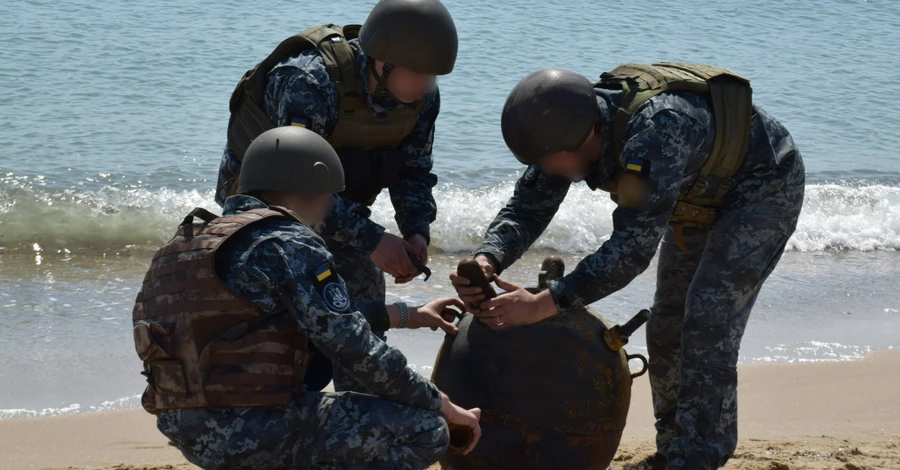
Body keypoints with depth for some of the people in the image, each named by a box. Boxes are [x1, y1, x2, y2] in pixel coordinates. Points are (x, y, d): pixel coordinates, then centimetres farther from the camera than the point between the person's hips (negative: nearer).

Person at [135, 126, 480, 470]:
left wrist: (408, 316, 33)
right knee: (426, 431, -3)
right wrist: (441, 404, -1)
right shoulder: (288, 245, -9)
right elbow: (354, 348, -13)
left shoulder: (197, 242, 18)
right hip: (249, 433, -9)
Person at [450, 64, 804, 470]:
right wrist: (487, 261, -38)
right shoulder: (567, 125, -19)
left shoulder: (655, 131, -43)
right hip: (704, 195, 9)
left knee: (709, 318, -20)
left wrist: (544, 304, -45)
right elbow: (527, 208, -16)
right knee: (667, 324, 11)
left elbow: (633, 247, -44)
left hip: (764, 184, -9)